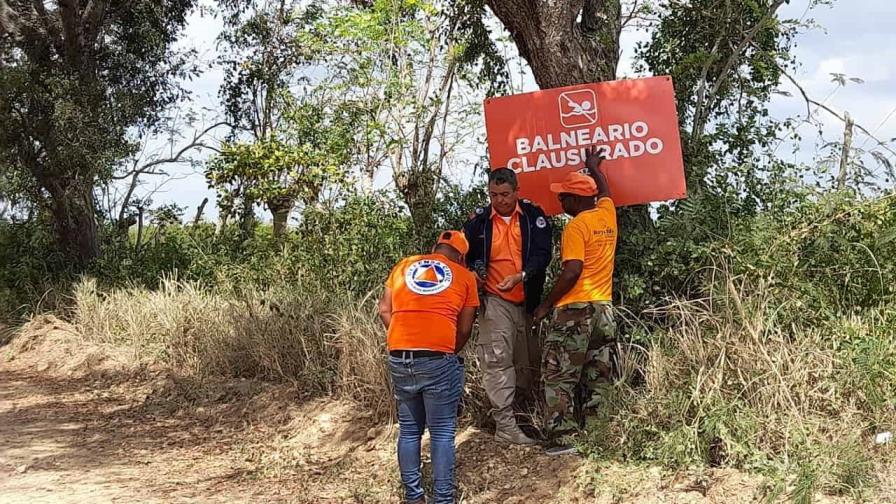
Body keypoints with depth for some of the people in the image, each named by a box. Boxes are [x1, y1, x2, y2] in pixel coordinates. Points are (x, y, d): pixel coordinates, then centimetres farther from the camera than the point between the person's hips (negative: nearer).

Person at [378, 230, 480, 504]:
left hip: (399, 358, 3)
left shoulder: (404, 265, 16)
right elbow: (464, 328, 8)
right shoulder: (465, 275, 8)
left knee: (409, 430, 14)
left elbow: (384, 310, 13)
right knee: (442, 433, 5)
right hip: (438, 360, -3)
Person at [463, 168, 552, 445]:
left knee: (530, 360, 11)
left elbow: (542, 253, -9)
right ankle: (504, 425, -8)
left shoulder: (532, 215, 0)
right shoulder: (479, 220, 2)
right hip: (495, 300, -2)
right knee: (498, 360, -10)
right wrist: (473, 272, -6)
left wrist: (521, 276, -24)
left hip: (528, 300, 2)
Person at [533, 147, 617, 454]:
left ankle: (560, 438, -8)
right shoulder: (607, 214, 10)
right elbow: (604, 191, 34)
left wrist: (546, 305, -12)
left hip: (575, 308, -7)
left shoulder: (577, 225, -10)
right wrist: (593, 165, 51)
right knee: (596, 380, 8)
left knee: (559, 376, -3)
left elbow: (572, 271, -19)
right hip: (604, 308, 7)